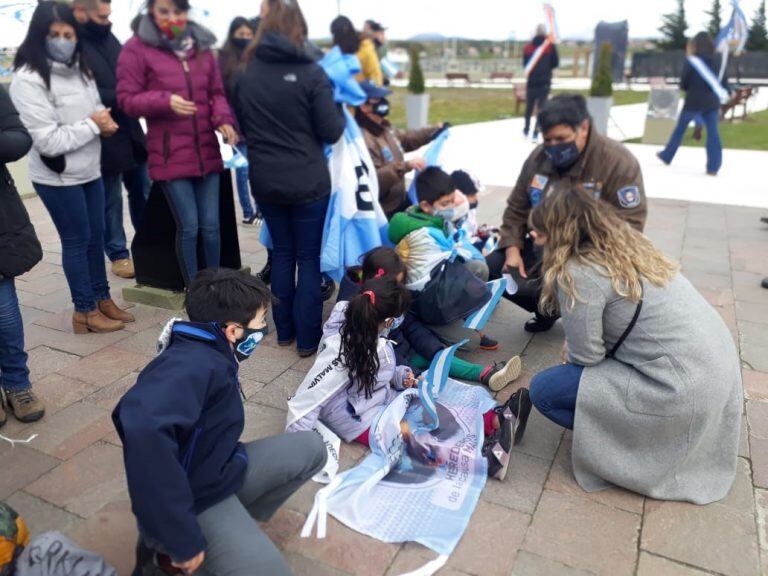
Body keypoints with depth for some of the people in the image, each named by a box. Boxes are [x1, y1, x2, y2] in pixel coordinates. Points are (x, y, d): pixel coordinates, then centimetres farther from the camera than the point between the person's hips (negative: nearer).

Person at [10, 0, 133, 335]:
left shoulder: (79, 69, 5)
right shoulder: (28, 80, -18)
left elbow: (95, 109, 18)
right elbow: (48, 141, -22)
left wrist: (104, 121, -5)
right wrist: (92, 125, -16)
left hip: (90, 171, 7)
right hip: (57, 178, -7)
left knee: (96, 236, 14)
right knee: (77, 241, 3)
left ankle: (102, 299, 30)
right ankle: (85, 311, 17)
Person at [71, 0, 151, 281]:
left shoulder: (108, 38, 9)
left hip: (131, 133, 7)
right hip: (103, 139, -7)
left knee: (143, 193, 17)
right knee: (111, 202, 6)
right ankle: (119, 254, 21)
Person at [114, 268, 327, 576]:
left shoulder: (210, 356, 2)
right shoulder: (194, 364, -28)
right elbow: (143, 425, -48)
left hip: (218, 473, 9)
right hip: (194, 499, -9)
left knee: (310, 448, 8)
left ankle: (237, 521, 9)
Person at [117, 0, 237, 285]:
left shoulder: (201, 45, 11)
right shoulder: (137, 48, -3)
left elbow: (217, 92, 12)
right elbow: (127, 99, -4)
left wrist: (224, 120, -8)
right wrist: (165, 101, -21)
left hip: (207, 151, 4)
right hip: (170, 154, -4)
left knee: (211, 225, 8)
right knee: (188, 226, -1)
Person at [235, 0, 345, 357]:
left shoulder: (247, 73, 2)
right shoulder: (311, 73, -11)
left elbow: (241, 126, 12)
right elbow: (331, 132, -9)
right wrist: (340, 114, 10)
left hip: (265, 181, 4)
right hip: (308, 182, -4)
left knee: (282, 253, 17)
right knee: (309, 257, 6)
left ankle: (284, 330, 25)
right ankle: (308, 338, 12)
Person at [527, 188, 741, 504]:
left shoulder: (577, 274, -18)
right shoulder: (626, 245, 8)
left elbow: (585, 357, -11)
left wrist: (568, 353, 9)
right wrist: (573, 346, 10)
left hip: (685, 388, -9)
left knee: (543, 390, -4)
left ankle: (636, 442, 4)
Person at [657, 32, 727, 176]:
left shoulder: (691, 62, -7)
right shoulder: (717, 61, 4)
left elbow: (683, 84, -3)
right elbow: (724, 84, 6)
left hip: (694, 102, -3)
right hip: (712, 102, 3)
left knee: (680, 129, 15)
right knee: (713, 132, 2)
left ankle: (667, 156, 29)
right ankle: (713, 167, -3)